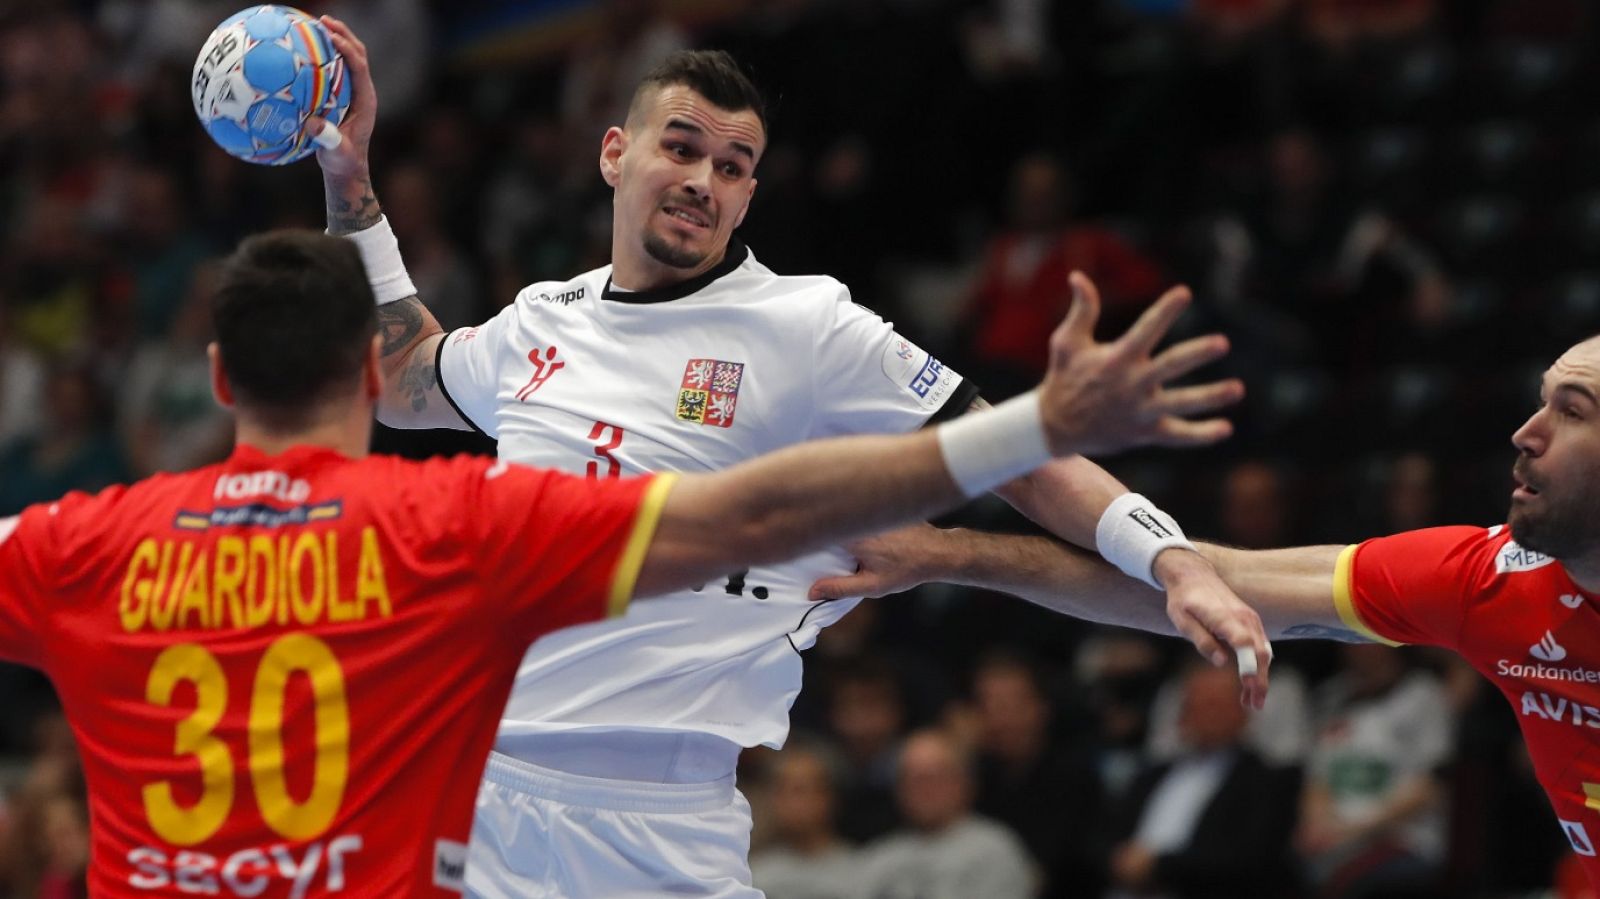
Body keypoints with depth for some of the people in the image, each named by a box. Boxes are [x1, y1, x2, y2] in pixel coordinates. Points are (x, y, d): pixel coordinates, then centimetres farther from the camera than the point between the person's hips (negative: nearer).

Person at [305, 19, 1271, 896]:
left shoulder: (809, 328, -2)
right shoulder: (540, 324, 13)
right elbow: (400, 382, 33)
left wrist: (1178, 563, -16)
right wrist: (351, 178, 28)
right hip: (478, 794, 4)